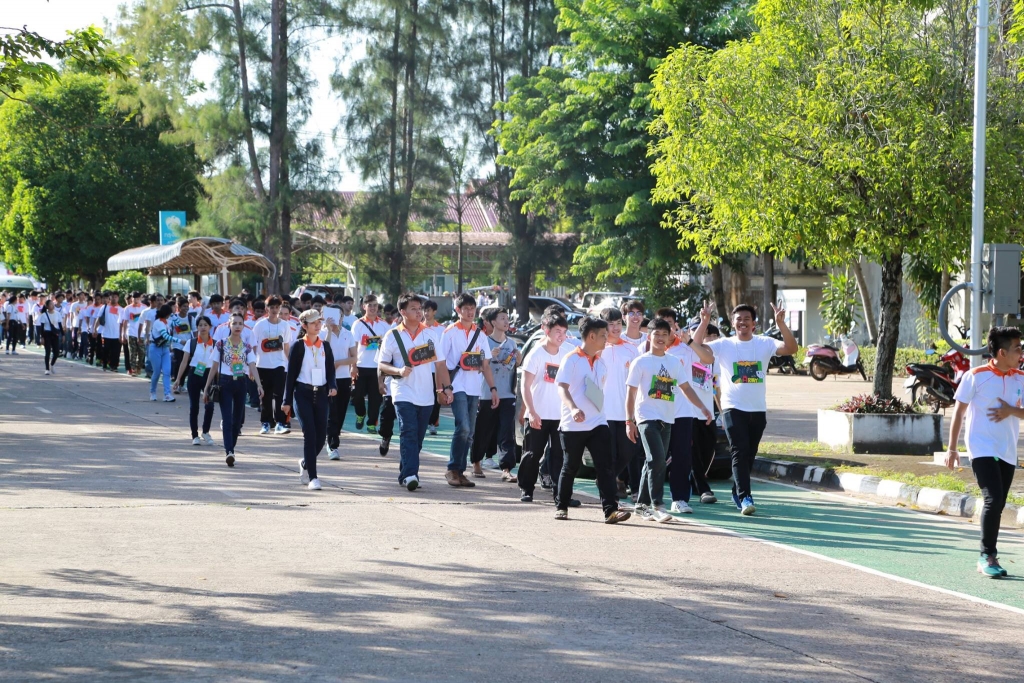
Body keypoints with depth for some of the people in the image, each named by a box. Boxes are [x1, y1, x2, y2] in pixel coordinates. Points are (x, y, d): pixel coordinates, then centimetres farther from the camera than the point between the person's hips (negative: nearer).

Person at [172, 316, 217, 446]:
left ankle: (206, 432, 9)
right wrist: (178, 379, -5)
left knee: (209, 405, -13)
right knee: (194, 406, 4)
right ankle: (195, 435, 14)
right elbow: (184, 362, 0)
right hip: (194, 375, 0)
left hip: (209, 376, 0)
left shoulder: (215, 344, 2)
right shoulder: (191, 343, 1)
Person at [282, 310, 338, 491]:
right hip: (303, 394, -4)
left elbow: (330, 371, 13)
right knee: (310, 434, -12)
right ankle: (312, 477, -10)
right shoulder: (298, 347, -1)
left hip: (321, 394, 4)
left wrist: (332, 386, -8)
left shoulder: (325, 346, 11)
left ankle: (305, 463, 31)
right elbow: (291, 374, 0)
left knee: (321, 436, 3)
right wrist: (287, 401, -3)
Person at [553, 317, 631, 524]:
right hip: (573, 425, -5)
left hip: (598, 423, 5)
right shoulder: (571, 360, -9)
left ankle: (610, 509, -13)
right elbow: (562, 388, -19)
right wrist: (573, 408, -35)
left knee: (606, 467, -8)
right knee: (570, 467, 7)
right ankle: (561, 506, 24)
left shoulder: (600, 363, 12)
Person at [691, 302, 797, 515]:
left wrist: (781, 324, -23)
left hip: (758, 409, 3)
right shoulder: (724, 345, 0)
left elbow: (790, 349, -11)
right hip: (733, 408, -3)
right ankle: (745, 497, -19)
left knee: (749, 455, 12)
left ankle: (737, 493, 29)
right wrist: (704, 322, -21)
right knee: (740, 452, -15)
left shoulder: (765, 344, 3)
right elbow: (696, 347, -11)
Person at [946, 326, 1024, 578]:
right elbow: (959, 411, -1)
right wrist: (952, 448, -2)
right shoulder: (976, 376, -7)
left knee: (998, 506, 8)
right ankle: (987, 556, -9)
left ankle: (987, 559, 19)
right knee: (993, 499, -18)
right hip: (982, 449, -5)